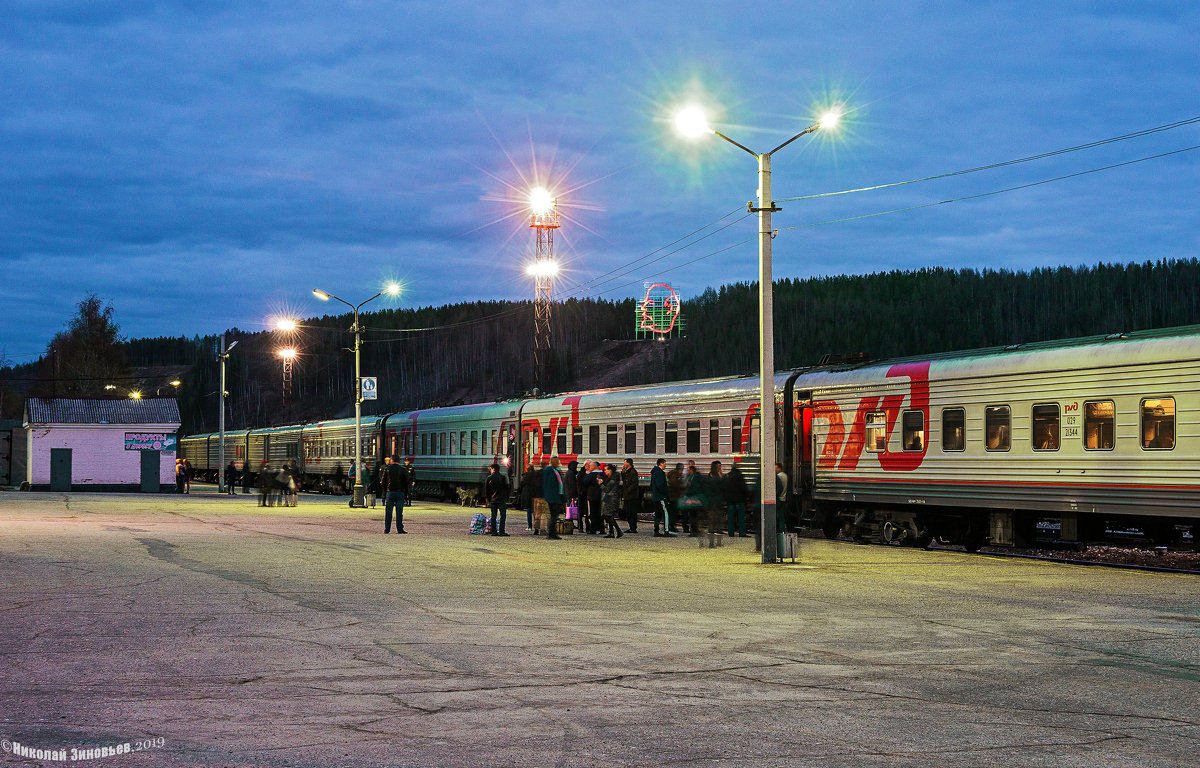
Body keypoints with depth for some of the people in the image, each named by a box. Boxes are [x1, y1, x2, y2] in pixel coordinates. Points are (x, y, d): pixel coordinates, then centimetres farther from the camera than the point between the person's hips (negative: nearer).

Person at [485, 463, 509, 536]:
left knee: (493, 516, 6)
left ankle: (493, 531, 4)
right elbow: (506, 489, 1)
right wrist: (507, 498, 9)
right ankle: (501, 531, -10)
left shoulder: (489, 478, 2)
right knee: (503, 515, -2)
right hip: (501, 499, -2)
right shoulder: (503, 478, -2)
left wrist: (487, 499, 11)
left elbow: (486, 490, 4)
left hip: (492, 500, 2)